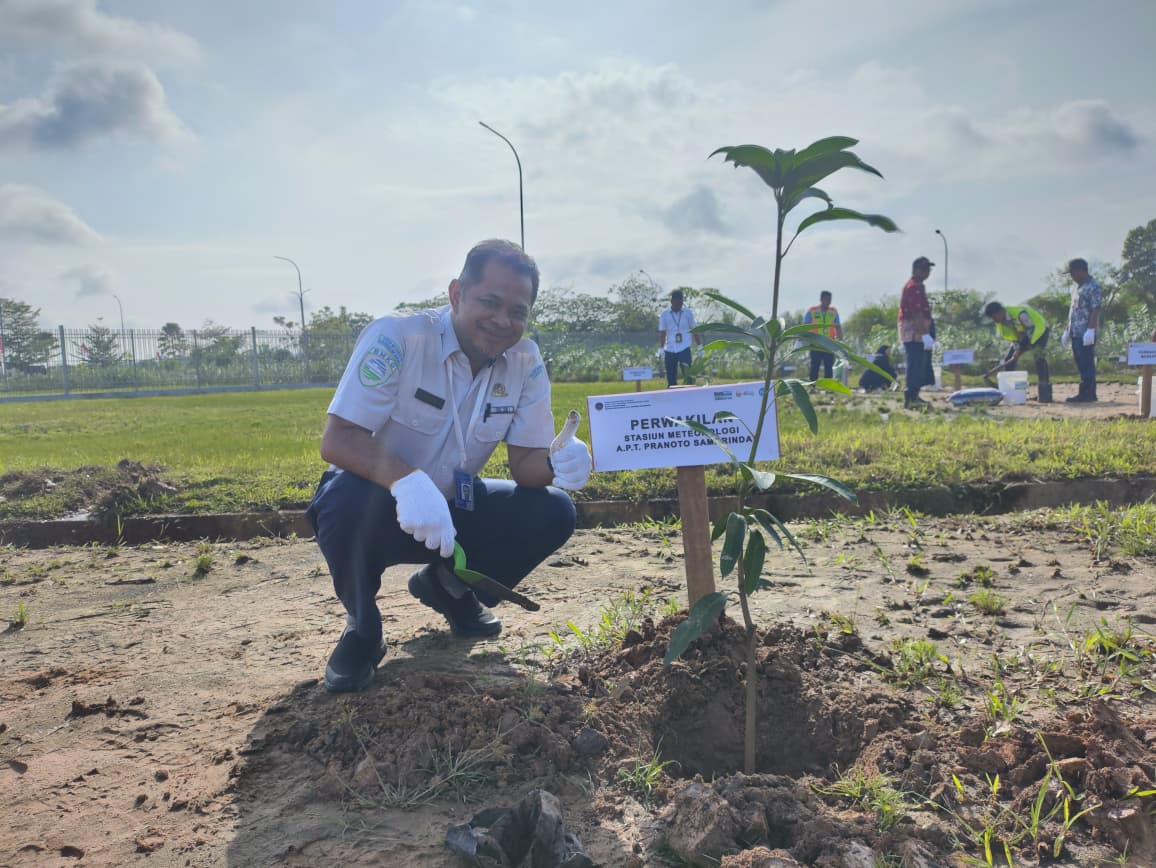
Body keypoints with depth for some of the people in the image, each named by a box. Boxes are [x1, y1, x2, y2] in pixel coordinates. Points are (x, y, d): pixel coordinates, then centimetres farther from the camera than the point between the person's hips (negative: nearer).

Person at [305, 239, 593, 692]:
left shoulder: (526, 362, -10)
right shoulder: (396, 339, -24)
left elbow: (526, 463, -10)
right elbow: (336, 439, -30)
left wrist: (556, 463, -36)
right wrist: (407, 482, -49)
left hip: (454, 511, 5)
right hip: (381, 510, -4)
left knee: (553, 513, -14)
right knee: (347, 495, -37)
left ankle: (448, 587, 15)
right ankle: (362, 627, -5)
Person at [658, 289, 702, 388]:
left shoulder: (687, 313, 6)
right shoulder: (665, 315, 5)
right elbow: (662, 333, 2)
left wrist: (700, 346, 4)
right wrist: (661, 348, -8)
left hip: (684, 349, -1)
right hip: (669, 350, 1)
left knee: (687, 374, -14)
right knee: (671, 379, 4)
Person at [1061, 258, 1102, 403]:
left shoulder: (1093, 287, -10)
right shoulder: (1075, 286, 18)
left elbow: (1095, 310, -16)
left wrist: (1090, 330, -23)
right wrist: (1067, 330, 21)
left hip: (1086, 333, -9)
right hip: (1075, 332, 9)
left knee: (1086, 364, -7)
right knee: (1082, 364, 11)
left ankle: (1085, 394, -5)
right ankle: (1089, 394, 17)